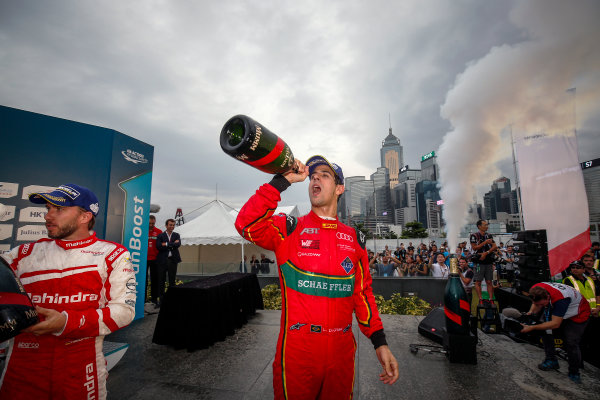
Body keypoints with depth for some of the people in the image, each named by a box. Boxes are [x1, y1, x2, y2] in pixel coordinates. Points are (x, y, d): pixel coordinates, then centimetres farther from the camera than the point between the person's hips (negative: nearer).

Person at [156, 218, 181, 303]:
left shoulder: (176, 235, 8)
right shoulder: (160, 235, 3)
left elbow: (178, 244, -9)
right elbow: (158, 246, -12)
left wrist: (166, 244, -13)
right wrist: (172, 245, -13)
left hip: (173, 260, 1)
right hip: (162, 260, -1)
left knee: (172, 280, 8)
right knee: (161, 280, 6)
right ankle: (161, 298, 18)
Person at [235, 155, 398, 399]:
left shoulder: (355, 238, 5)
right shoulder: (289, 229, -4)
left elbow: (362, 293, 8)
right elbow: (248, 225, -22)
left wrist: (379, 342, 3)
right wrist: (282, 181, -23)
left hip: (342, 351, 4)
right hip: (297, 349, -3)